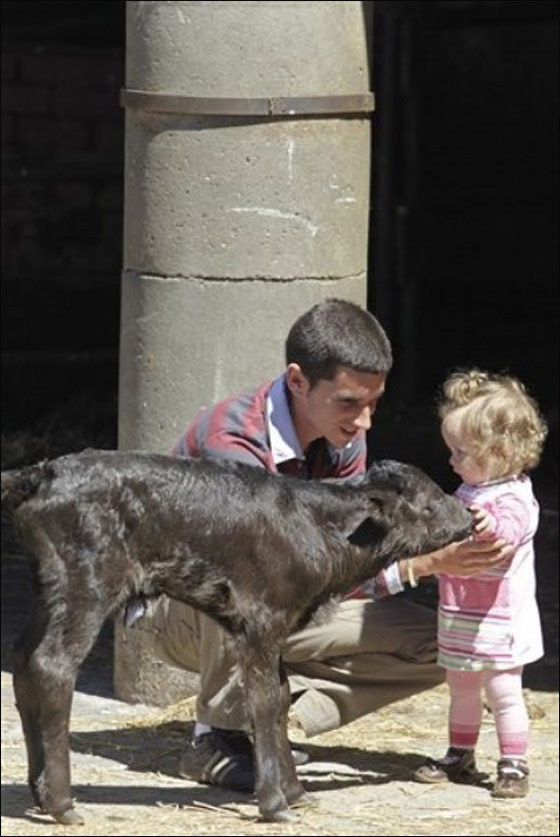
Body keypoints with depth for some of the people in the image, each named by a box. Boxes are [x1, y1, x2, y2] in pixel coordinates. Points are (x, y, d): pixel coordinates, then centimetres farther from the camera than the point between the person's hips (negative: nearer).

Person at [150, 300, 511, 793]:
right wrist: (428, 562, -41)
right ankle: (219, 738, -24)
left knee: (435, 646, -7)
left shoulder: (344, 438, -6)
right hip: (184, 616, -7)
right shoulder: (229, 442, -31)